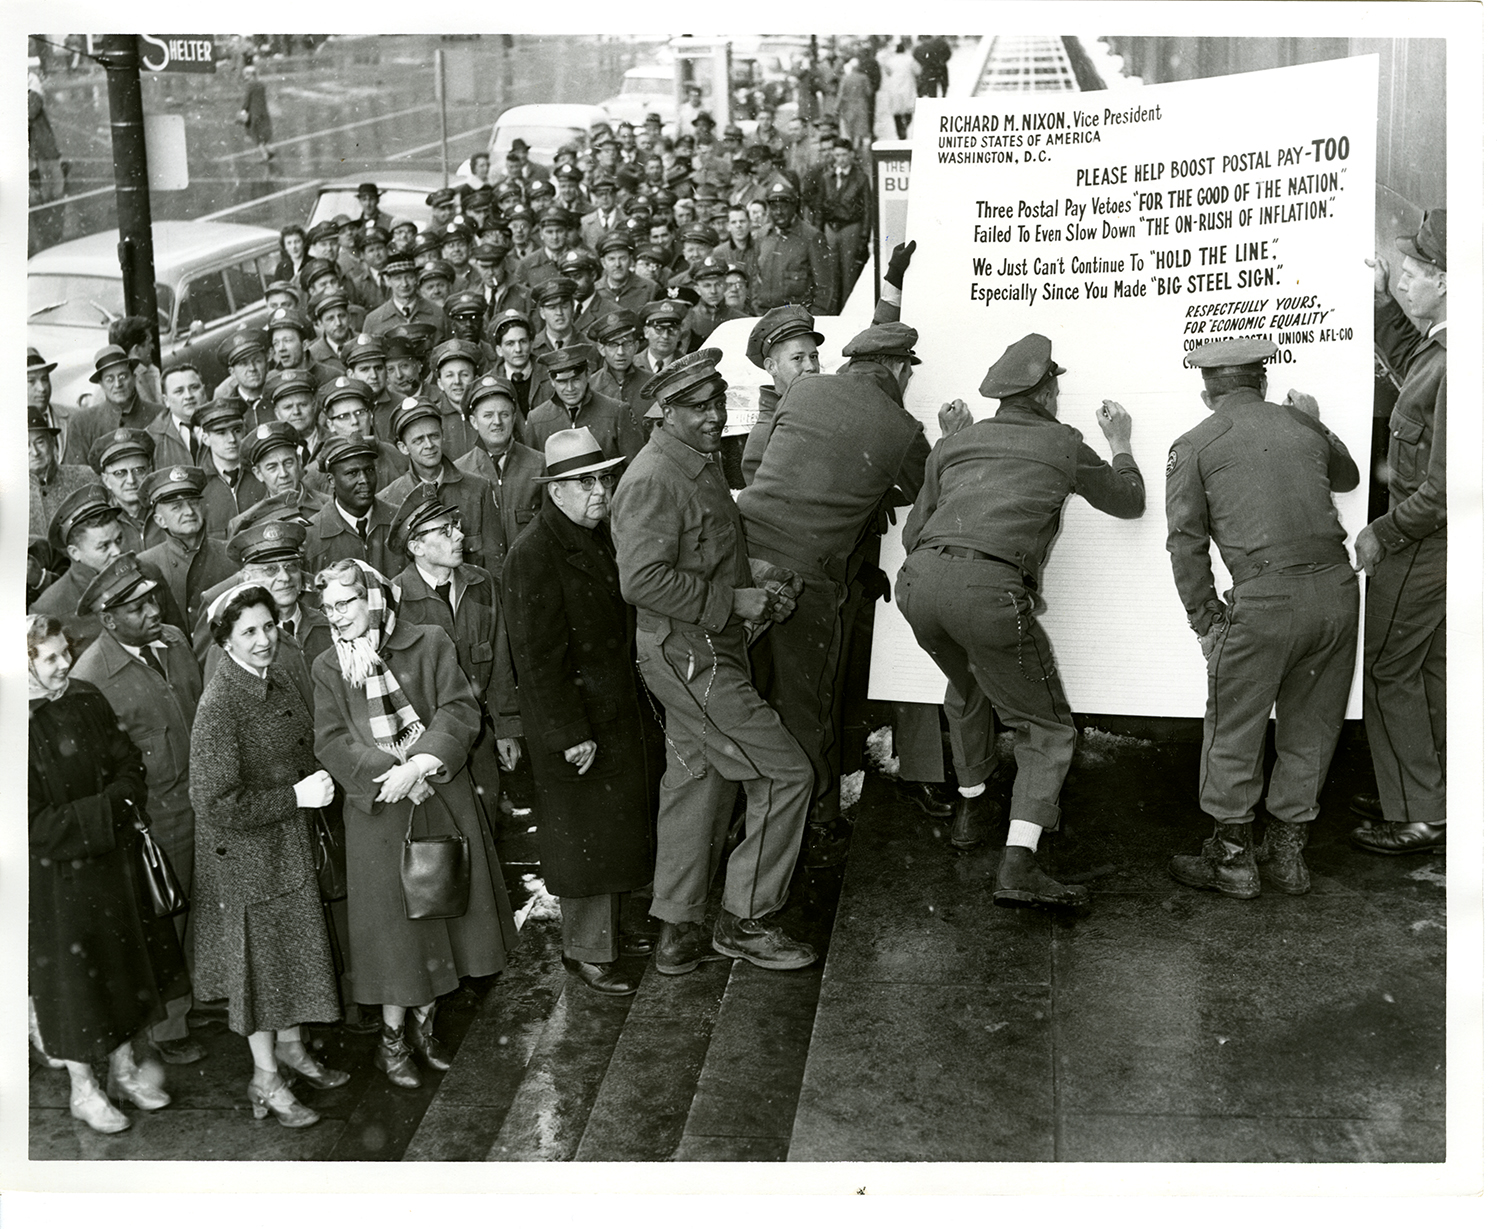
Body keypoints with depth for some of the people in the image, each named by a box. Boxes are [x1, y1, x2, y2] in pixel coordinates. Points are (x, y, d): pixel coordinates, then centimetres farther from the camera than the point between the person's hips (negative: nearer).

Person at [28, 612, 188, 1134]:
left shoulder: (87, 700, -4)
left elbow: (130, 763, 3)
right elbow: (34, 823, -22)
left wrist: (117, 801, -16)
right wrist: (105, 811, -20)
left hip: (109, 860, 6)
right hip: (54, 877, -6)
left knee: (122, 960, 17)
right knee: (70, 976, 8)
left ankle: (125, 1067, 36)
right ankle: (83, 1088, 26)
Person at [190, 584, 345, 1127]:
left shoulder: (278, 676, -1)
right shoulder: (218, 706, -26)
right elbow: (216, 803, -27)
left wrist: (317, 781, 3)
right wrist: (295, 797, -23)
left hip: (291, 840, 7)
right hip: (244, 854, -7)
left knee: (294, 945, 20)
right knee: (257, 956, 7)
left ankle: (291, 1047, 40)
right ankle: (265, 1078, 24)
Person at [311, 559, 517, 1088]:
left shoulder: (430, 642, -1)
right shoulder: (327, 667, 3)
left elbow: (459, 710, -7)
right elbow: (331, 742, -4)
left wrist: (420, 764, -20)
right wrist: (387, 772, -18)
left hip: (443, 797, 1)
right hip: (378, 809, -1)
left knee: (443, 903, 9)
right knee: (393, 919, 3)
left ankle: (425, 1023, 27)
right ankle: (393, 1039, 18)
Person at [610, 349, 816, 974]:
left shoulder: (703, 465, 14)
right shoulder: (653, 480, -18)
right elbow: (642, 581, -26)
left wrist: (758, 583, 7)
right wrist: (734, 602, -22)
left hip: (709, 652, 10)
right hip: (688, 657, -10)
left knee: (697, 784, 15)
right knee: (786, 773, -5)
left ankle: (679, 933, 25)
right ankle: (743, 921, 7)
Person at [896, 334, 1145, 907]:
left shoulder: (954, 443, 25)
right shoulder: (1063, 445, 16)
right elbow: (1128, 502, 30)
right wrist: (1121, 446, 48)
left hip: (918, 580, 5)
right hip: (990, 588, -5)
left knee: (968, 688, 35)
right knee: (1046, 729, 7)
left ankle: (969, 810, 44)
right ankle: (1018, 866, -7)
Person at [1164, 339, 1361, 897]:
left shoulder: (1193, 446, 6)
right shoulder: (1302, 427, 17)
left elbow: (1186, 542, -1)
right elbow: (1346, 476, 38)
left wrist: (1205, 621, 4)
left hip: (1266, 596, -5)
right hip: (1337, 587, 5)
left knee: (1234, 731, 10)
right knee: (1310, 729, 17)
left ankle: (1231, 858, 19)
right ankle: (1288, 852, 27)